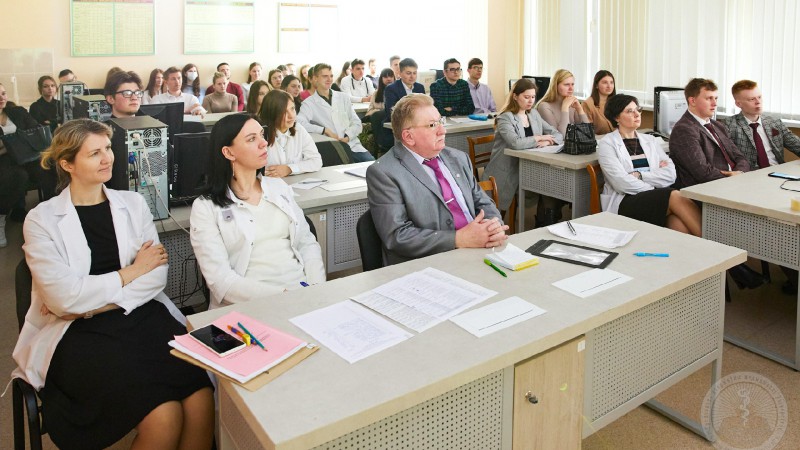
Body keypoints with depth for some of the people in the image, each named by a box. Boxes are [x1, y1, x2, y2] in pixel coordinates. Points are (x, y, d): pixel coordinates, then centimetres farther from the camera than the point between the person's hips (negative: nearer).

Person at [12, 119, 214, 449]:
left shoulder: (133, 204, 13)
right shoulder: (41, 220, 3)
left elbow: (157, 275, 2)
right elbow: (64, 298, -10)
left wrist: (93, 304, -9)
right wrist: (133, 271, -2)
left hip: (143, 315, 3)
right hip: (79, 334, -3)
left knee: (201, 400, -25)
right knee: (163, 416, -26)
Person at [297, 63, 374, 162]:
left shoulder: (343, 97, 18)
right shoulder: (309, 103, 5)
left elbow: (357, 123, 14)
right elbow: (299, 123, -13)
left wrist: (347, 136, -6)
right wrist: (325, 130, -15)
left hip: (353, 145, 4)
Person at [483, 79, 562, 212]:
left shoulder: (534, 114, 13)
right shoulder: (505, 118, -9)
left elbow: (558, 135, 11)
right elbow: (516, 143, -27)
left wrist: (547, 142, -11)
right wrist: (539, 138, -12)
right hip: (507, 175, -6)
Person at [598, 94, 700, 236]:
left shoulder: (650, 140, 21)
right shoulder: (607, 143, 5)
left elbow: (670, 175, 6)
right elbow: (621, 183, -9)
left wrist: (639, 175, -8)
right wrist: (654, 190, -9)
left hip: (656, 198, 4)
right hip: (625, 202, -4)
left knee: (680, 223, -31)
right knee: (675, 197, -30)